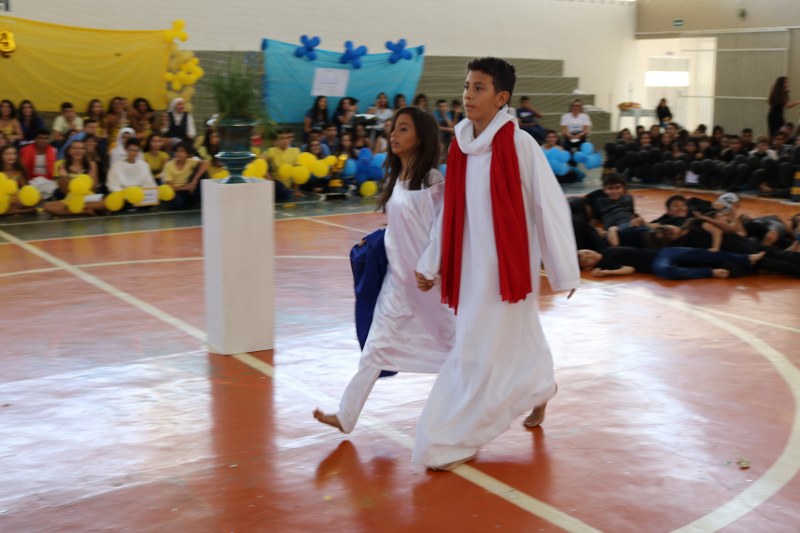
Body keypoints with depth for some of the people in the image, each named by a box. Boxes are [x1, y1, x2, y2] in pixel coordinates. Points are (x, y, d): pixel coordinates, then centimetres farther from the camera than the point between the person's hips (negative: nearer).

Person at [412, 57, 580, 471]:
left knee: (479, 352, -3)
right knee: (513, 340, 21)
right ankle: (540, 389, 47)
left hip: (506, 264, -6)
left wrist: (564, 271, -7)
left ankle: (456, 442, 8)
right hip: (470, 265, 6)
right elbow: (451, 213, 11)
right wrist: (430, 263, 11)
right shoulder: (460, 146, 4)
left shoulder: (520, 145, -15)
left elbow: (550, 207, -11)